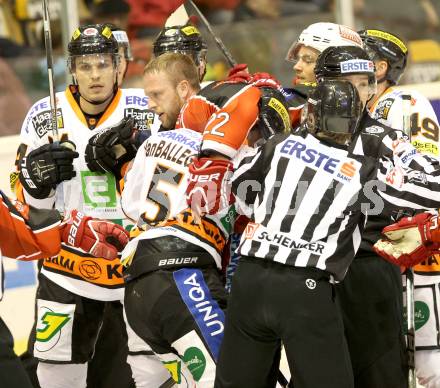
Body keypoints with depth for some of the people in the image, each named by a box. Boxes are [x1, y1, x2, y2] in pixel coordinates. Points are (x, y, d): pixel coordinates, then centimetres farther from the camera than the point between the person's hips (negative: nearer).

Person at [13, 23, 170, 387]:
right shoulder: (44, 117, -1)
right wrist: (36, 179, -16)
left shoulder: (144, 111, -6)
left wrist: (124, 158, -23)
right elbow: (30, 202, 6)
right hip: (69, 261, 2)